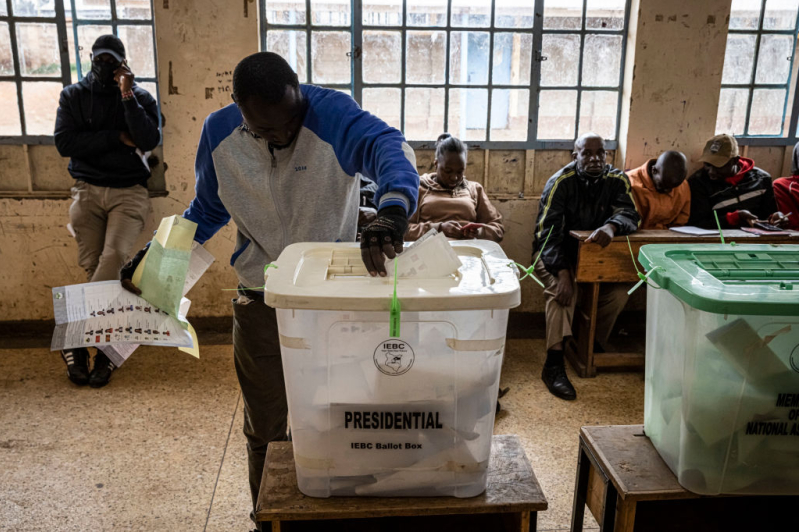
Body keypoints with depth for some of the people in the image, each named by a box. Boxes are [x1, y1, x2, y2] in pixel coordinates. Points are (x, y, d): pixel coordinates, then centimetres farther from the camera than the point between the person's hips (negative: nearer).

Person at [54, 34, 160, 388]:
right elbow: (64, 143, -3)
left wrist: (127, 95, -14)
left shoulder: (141, 96, 7)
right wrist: (116, 137, -8)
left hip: (129, 192, -1)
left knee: (114, 258, -22)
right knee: (93, 267, -4)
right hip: (87, 190, 2)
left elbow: (149, 141, -9)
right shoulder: (73, 95, 10)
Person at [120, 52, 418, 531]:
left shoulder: (331, 113, -20)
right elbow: (209, 209, 10)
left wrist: (391, 209, -60)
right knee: (265, 430, 15)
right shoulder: (219, 133, -6)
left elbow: (388, 146, -39)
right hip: (260, 303, 3)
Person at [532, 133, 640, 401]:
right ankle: (554, 364, -33)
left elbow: (630, 214, -17)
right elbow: (548, 232, -21)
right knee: (561, 288, -33)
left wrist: (611, 226, -43)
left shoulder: (617, 180, -3)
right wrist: (562, 272, -35)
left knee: (620, 289, -21)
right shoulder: (560, 182, -14)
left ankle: (592, 347, -1)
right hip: (554, 253, -4)